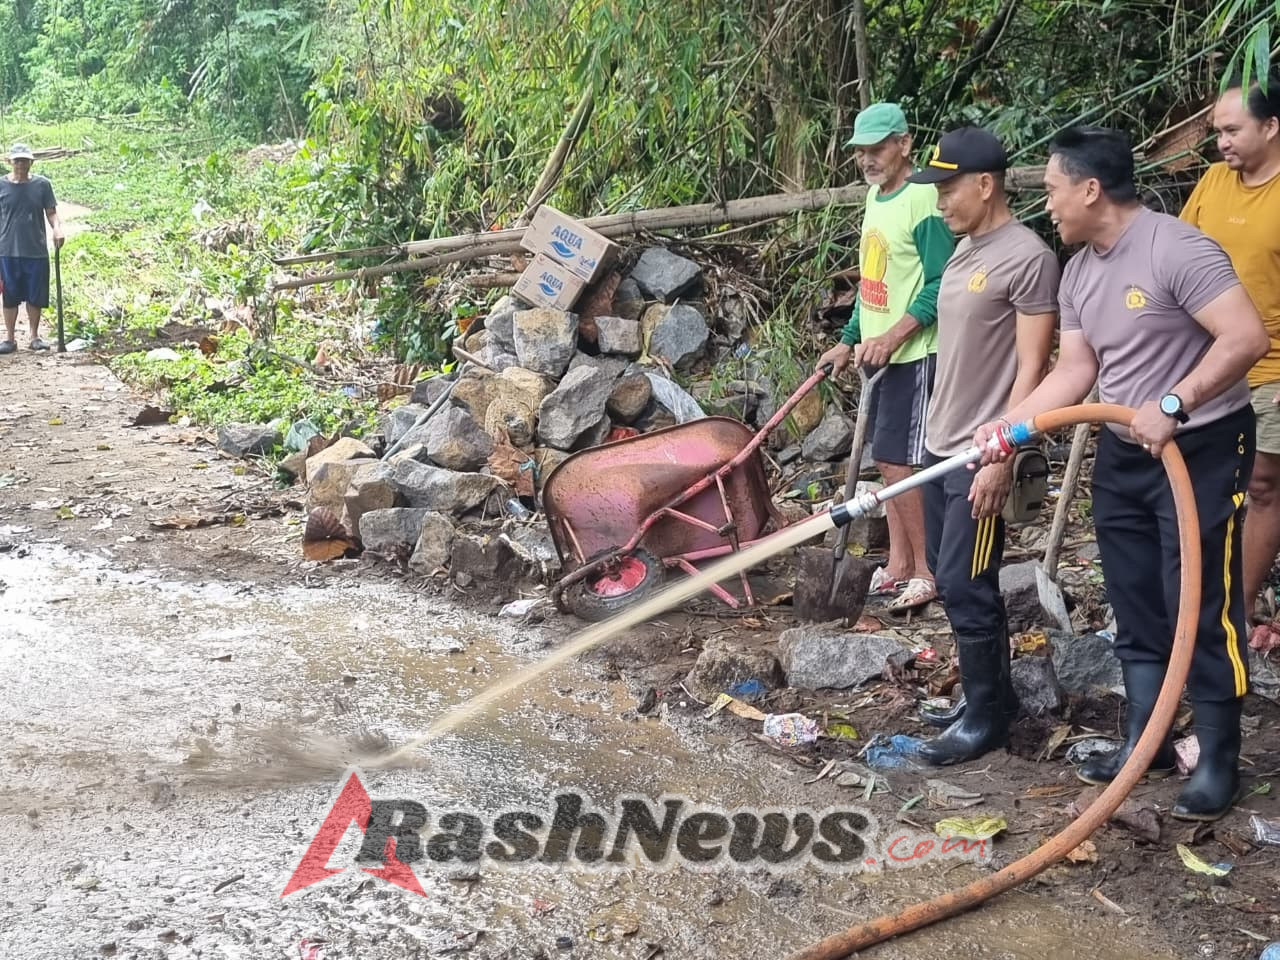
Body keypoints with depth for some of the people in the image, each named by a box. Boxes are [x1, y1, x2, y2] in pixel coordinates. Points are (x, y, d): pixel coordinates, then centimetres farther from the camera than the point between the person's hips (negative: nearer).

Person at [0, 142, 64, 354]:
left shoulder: (42, 185, 2)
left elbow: (51, 212, 4)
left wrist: (57, 229, -16)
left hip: (37, 251, 1)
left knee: (35, 296, 6)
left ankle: (35, 337, 20)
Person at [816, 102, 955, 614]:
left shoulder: (922, 200, -15)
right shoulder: (876, 197, 13)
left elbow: (940, 285, -19)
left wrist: (892, 337, -25)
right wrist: (849, 341, 21)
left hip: (914, 355, -9)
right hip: (879, 354, 9)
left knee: (898, 461, -8)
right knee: (888, 459, 13)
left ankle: (925, 571, 2)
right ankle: (898, 564, 22)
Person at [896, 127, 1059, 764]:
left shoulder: (1028, 258, -15)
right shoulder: (964, 250, 12)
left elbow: (1032, 367, -17)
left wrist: (1000, 455, -20)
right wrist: (936, 431, 18)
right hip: (940, 444, 9)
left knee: (965, 586, -5)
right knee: (950, 578, 15)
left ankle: (986, 716, 8)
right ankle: (994, 693, 27)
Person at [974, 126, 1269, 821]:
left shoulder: (1175, 249, -20)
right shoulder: (1078, 272, 6)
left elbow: (1247, 337, -27)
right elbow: (1074, 371, 6)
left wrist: (1171, 406, -30)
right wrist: (1008, 424, -6)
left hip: (1202, 448, -8)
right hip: (1124, 451, 9)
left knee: (1202, 607, -3)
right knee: (1135, 606, 14)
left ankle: (1218, 760, 9)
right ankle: (1145, 741, 26)